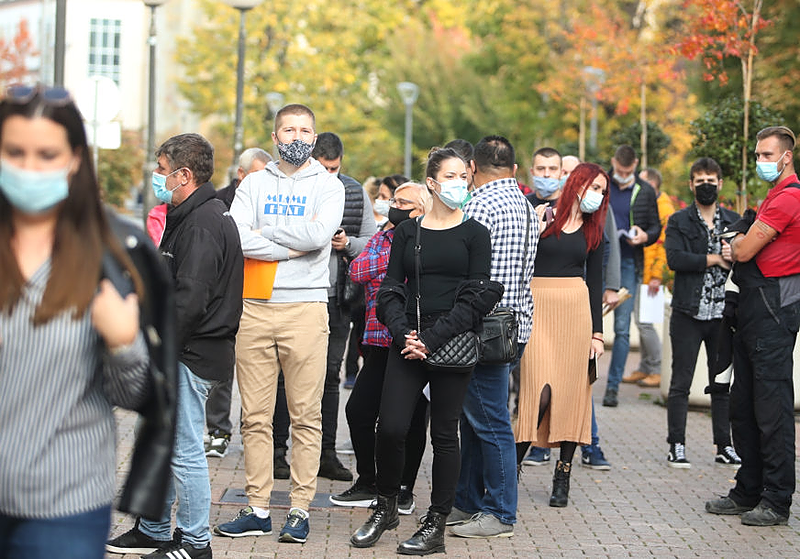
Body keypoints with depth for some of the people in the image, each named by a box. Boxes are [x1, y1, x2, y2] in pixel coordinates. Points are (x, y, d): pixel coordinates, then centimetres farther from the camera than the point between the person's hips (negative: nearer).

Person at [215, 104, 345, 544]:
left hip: (306, 306, -2)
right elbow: (235, 237, -5)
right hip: (255, 308, 2)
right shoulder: (254, 184, 12)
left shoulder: (328, 185, 7)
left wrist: (263, 231, -5)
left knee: (306, 415, -2)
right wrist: (293, 246, -10)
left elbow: (319, 234, -12)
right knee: (255, 416, 3)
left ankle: (300, 509, 4)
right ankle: (257, 509, 9)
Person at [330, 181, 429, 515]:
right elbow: (356, 271, 0)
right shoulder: (382, 237, 14)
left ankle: (404, 488, 16)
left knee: (412, 419, 1)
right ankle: (367, 485, 19)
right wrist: (396, 254, -5)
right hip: (381, 343, 5)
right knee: (358, 411, 4)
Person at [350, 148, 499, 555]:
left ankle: (436, 525, 10)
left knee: (444, 433, 1)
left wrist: (433, 339, -12)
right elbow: (391, 289, 8)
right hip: (408, 344, 2)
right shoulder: (406, 232, 11)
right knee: (390, 427, -7)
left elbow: (475, 298, -4)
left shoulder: (475, 234, 3)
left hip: (453, 344, -2)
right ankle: (386, 506, 15)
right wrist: (403, 334, -10)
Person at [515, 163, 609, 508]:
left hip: (577, 308, 4)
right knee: (539, 390, -14)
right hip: (538, 307, -3)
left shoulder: (593, 231, 14)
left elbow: (595, 282, 13)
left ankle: (563, 476, 6)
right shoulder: (540, 213, 3)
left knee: (571, 392, 0)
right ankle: (513, 463, 1)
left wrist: (597, 332, 8)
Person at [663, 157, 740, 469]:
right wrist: (714, 259, -12)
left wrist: (735, 256, -14)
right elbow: (674, 258, -13)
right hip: (689, 312, -3)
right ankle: (676, 446, 7)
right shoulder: (679, 221, 3)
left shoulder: (734, 221, 11)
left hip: (723, 312, 3)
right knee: (681, 382, 1)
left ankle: (724, 447, 16)